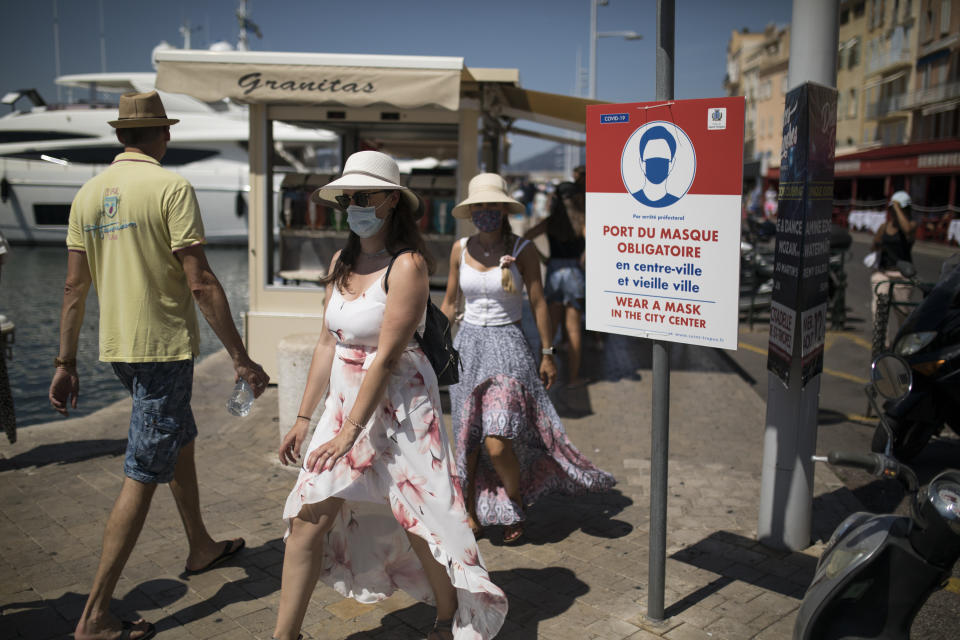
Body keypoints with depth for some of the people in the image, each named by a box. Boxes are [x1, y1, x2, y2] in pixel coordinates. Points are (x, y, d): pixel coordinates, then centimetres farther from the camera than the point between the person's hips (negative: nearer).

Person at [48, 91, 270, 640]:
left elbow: (75, 288, 8)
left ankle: (202, 548, 41)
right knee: (143, 476, -2)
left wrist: (66, 363, 14)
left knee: (181, 443, 24)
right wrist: (241, 357, -14)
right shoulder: (171, 187, -13)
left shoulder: (89, 193, 8)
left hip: (118, 347, 8)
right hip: (164, 346, -8)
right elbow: (200, 283, -18)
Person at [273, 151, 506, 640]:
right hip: (345, 398, 7)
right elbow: (328, 344, 10)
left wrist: (350, 431, -20)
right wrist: (304, 418, 10)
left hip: (399, 402, -6)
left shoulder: (407, 264, -16)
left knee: (418, 518, 6)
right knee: (309, 515, 3)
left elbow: (386, 356, -19)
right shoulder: (342, 262, 7)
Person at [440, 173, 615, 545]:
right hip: (468, 345, 4)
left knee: (497, 443, -12)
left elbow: (538, 303, -1)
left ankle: (516, 509, 16)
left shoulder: (522, 250, -4)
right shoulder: (460, 249, 5)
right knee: (467, 441, 8)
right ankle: (473, 516, 26)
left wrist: (547, 353, -1)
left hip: (507, 347, -4)